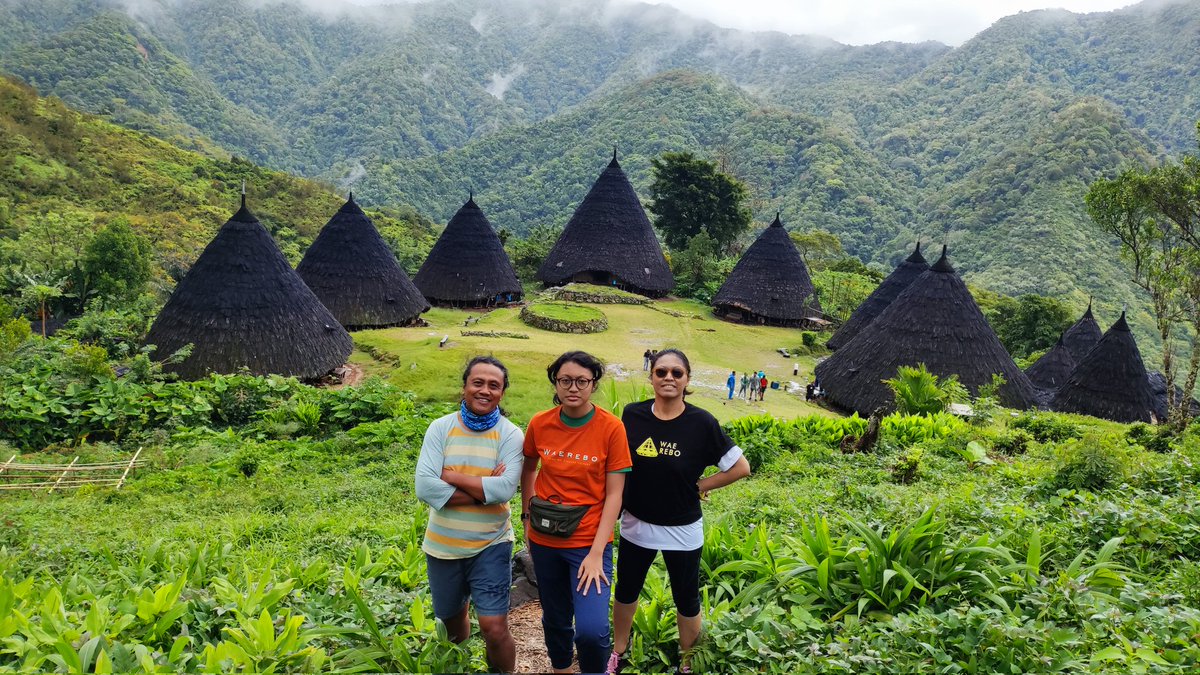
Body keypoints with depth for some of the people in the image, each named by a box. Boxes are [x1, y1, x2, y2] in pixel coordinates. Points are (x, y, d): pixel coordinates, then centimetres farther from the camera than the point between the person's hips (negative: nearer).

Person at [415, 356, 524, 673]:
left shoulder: (510, 435, -10)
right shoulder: (441, 428, -7)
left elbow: (505, 489, -23)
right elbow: (425, 487, -18)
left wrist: (452, 476, -19)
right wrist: (485, 488, -20)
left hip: (491, 545, -2)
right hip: (443, 545, 2)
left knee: (494, 628, -7)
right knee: (452, 621, 21)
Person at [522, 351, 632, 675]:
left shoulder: (611, 427, -13)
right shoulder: (539, 424, -5)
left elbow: (614, 494, -12)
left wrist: (597, 553, -16)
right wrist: (527, 517, 8)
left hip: (589, 540, -3)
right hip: (544, 539, 3)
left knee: (592, 630, -16)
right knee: (555, 618, 18)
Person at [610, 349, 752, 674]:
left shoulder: (702, 423, -16)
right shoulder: (632, 415, -10)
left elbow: (741, 467, -8)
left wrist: (700, 486, -9)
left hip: (682, 531, -2)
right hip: (636, 525, 2)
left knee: (686, 600, 14)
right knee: (625, 591, 20)